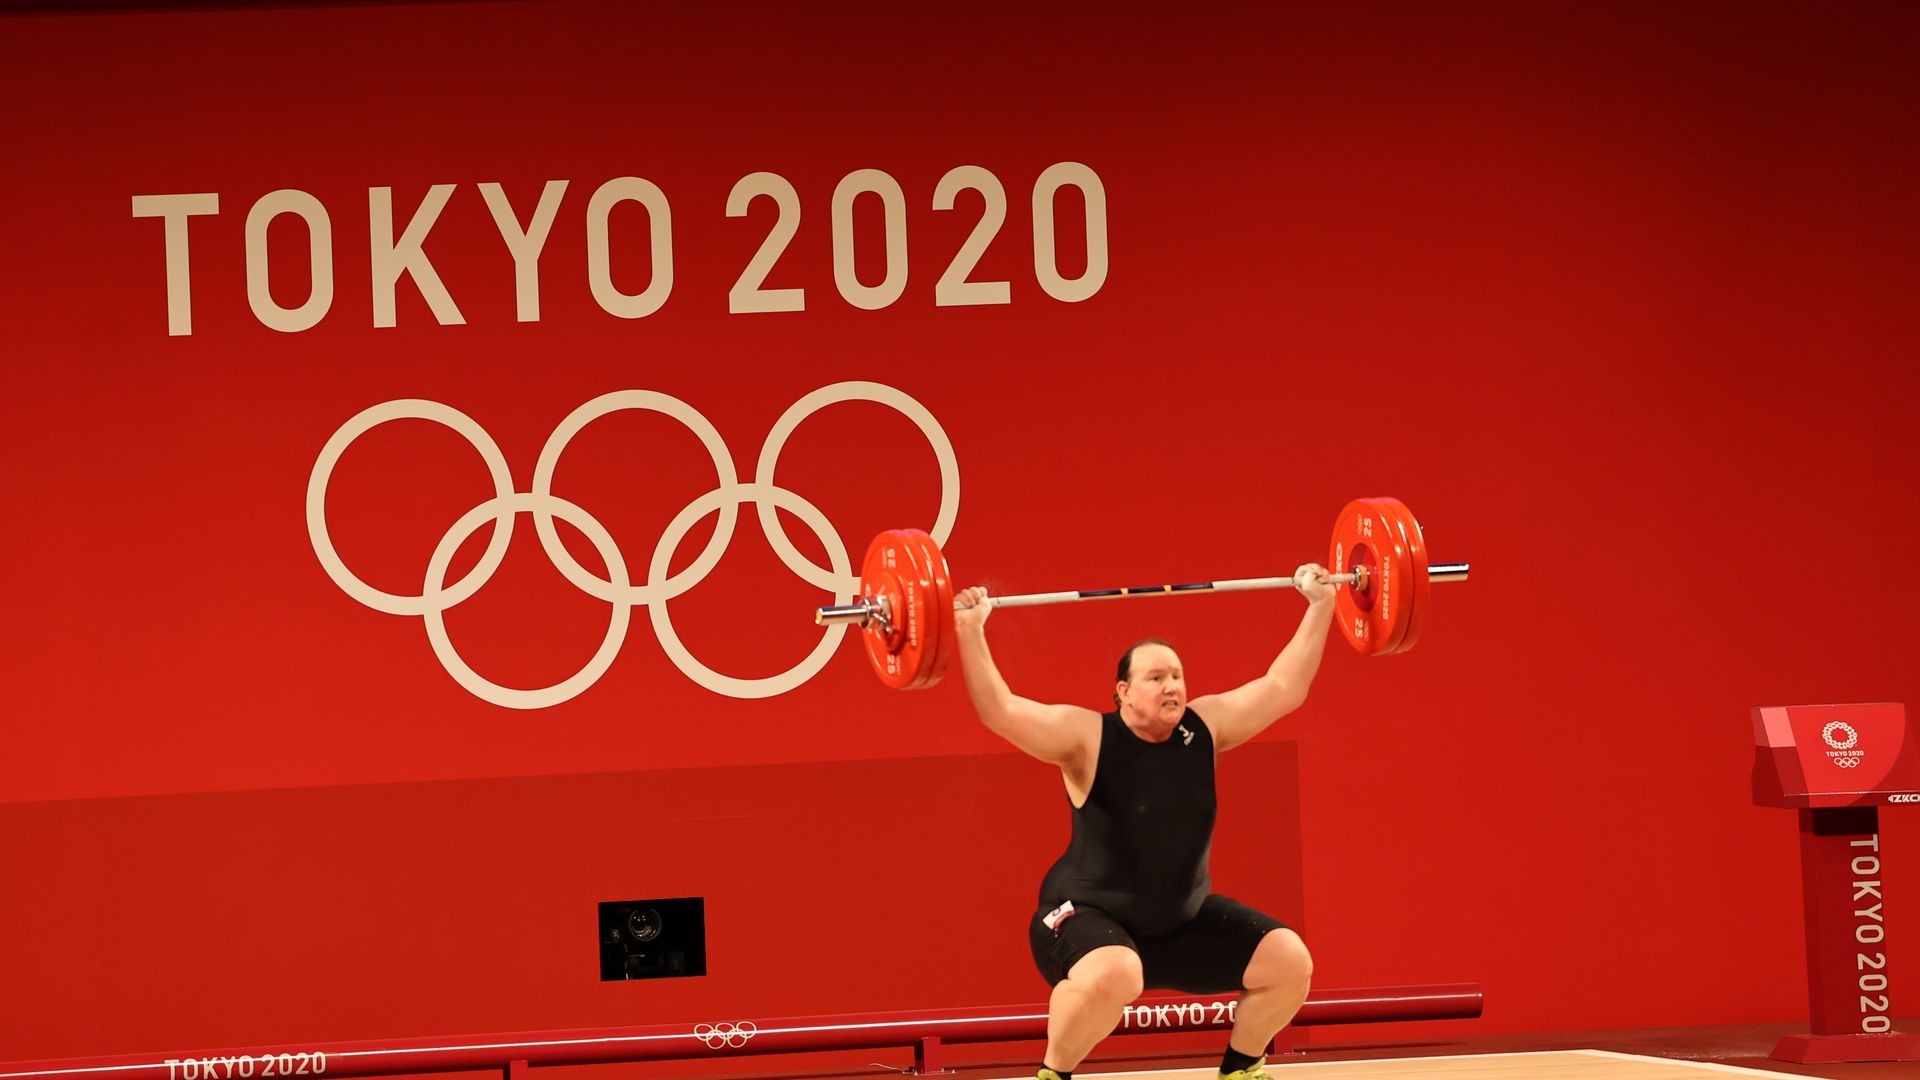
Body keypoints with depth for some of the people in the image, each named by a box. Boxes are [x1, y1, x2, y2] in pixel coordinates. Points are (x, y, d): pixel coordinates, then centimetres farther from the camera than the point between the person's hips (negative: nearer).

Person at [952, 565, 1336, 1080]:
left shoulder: (1205, 728, -4)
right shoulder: (1088, 737, -18)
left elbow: (1284, 687, 4)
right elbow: (1001, 712, -28)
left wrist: (1320, 606, 3)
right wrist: (970, 634, -37)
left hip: (1184, 920, 6)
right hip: (1089, 916, -6)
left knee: (1289, 961, -5)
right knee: (1112, 975, -39)